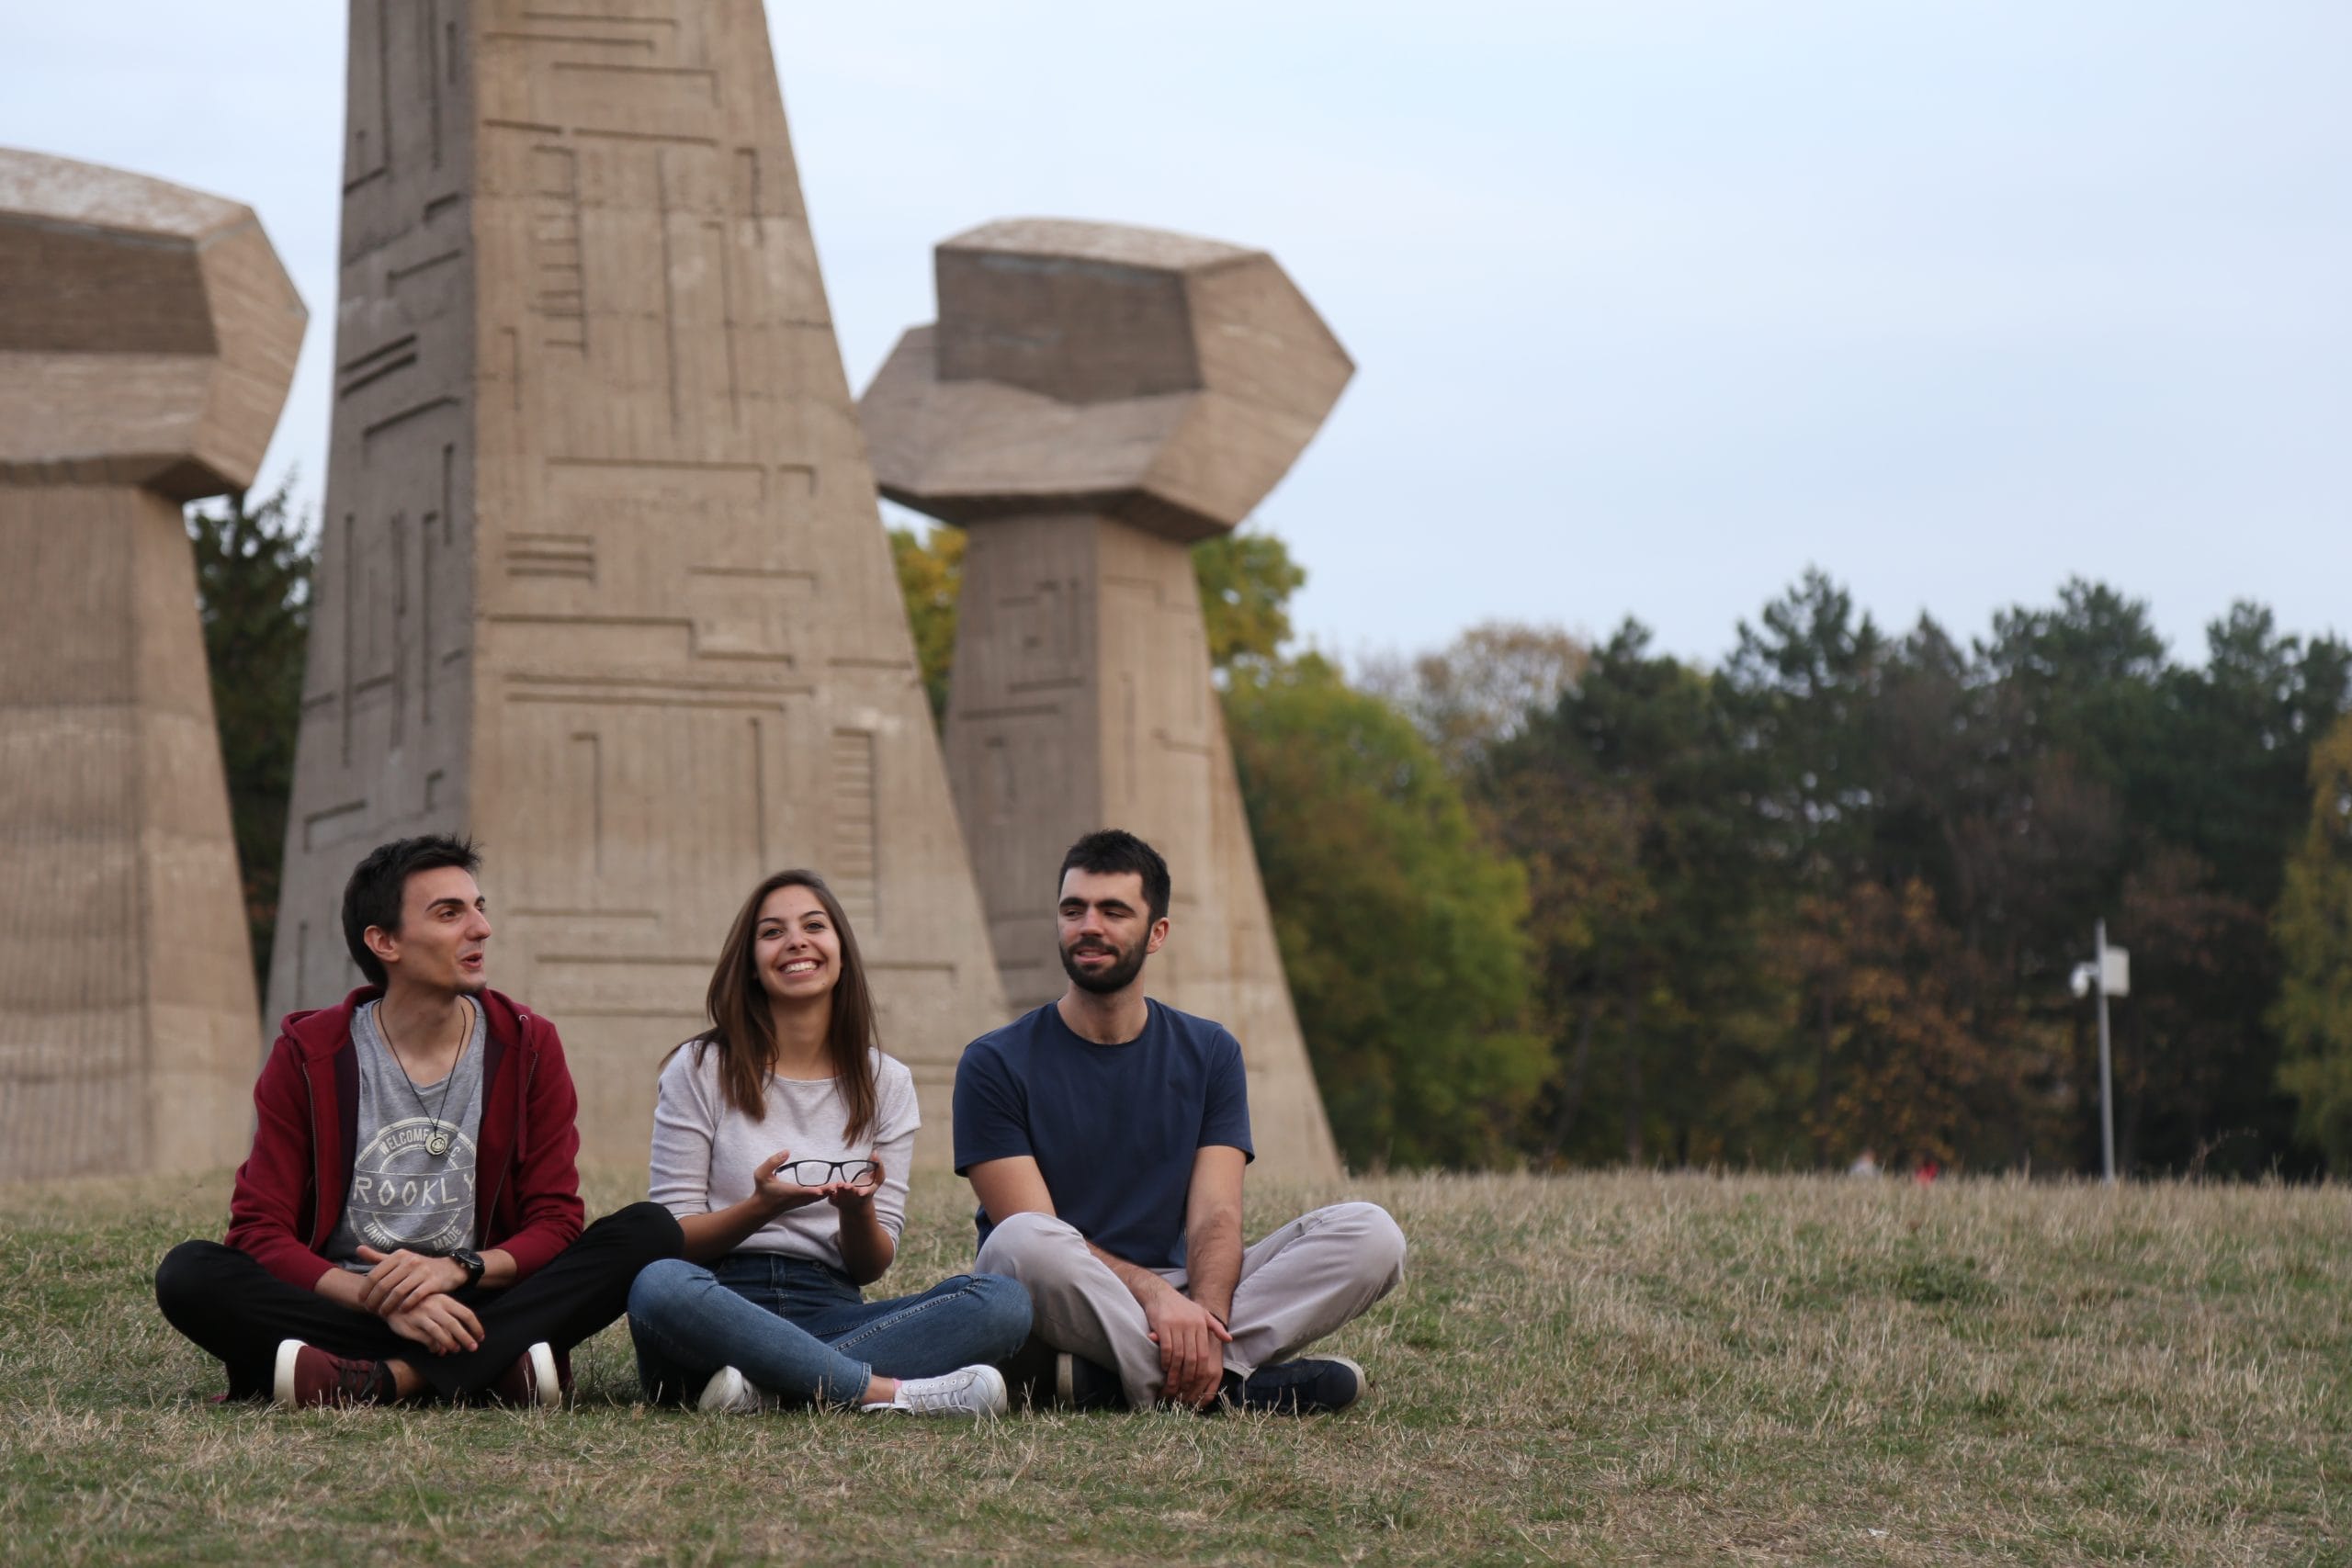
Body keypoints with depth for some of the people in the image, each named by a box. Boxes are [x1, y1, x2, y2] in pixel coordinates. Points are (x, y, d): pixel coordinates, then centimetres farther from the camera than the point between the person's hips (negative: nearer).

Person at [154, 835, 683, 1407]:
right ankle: (494, 1369, -37)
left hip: (480, 1307, 1)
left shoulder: (527, 1047, 6)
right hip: (345, 1307, -1)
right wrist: (379, 1298, -22)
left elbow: (555, 1225, 2)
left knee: (648, 1231, -22)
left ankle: (380, 1379, -36)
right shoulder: (308, 1055, 2)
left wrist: (456, 1269, -19)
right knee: (188, 1273, -27)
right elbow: (261, 1231, -5)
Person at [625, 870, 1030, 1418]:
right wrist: (759, 1208, -18)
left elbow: (872, 1266, 10)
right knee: (657, 1287, -40)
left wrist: (857, 1212, -13)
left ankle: (768, 1388, -35)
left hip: (830, 1314, 3)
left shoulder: (886, 1082, 14)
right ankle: (886, 1390, -35)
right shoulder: (701, 1070, 7)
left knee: (1005, 1300, -24)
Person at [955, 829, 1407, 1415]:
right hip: (1061, 1308, -4)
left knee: (1371, 1234, -16)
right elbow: (1032, 1236, -11)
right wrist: (1153, 1294, -28)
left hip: (1178, 1295, 4)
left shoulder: (1209, 1054, 11)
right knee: (1022, 1245, -38)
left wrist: (1204, 1316, -25)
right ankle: (1236, 1382, -31)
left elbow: (1216, 1216, -1)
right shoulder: (996, 1064, 0)